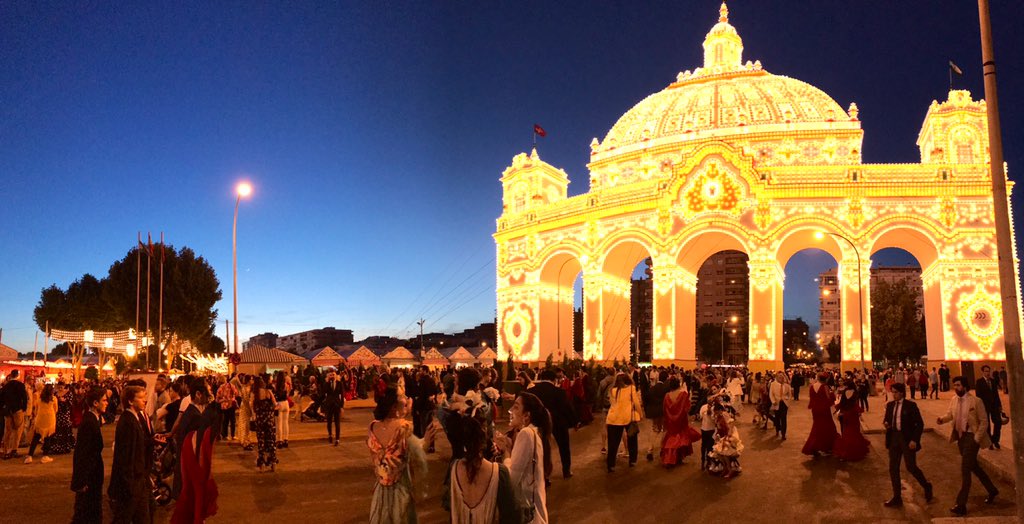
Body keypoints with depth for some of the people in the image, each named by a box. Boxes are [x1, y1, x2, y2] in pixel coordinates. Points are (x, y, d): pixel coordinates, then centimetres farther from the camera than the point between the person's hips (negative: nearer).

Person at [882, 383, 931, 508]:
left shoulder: (910, 405, -9)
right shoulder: (890, 405, 8)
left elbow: (920, 424, -8)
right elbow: (887, 420, 18)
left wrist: (914, 440, -15)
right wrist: (886, 424, -6)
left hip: (907, 439, -5)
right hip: (894, 438, 6)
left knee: (911, 467, -3)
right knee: (893, 468, 6)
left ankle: (927, 486, 28)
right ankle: (897, 498, 16)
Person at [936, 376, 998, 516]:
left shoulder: (976, 401, -15)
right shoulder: (954, 400, 2)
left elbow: (984, 421, -10)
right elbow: (950, 414, 12)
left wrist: (976, 439, -15)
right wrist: (942, 419, -10)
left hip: (971, 437, -7)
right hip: (960, 436, 7)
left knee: (965, 469, -10)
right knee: (974, 466, 21)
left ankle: (961, 505, -8)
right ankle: (992, 490, 45)